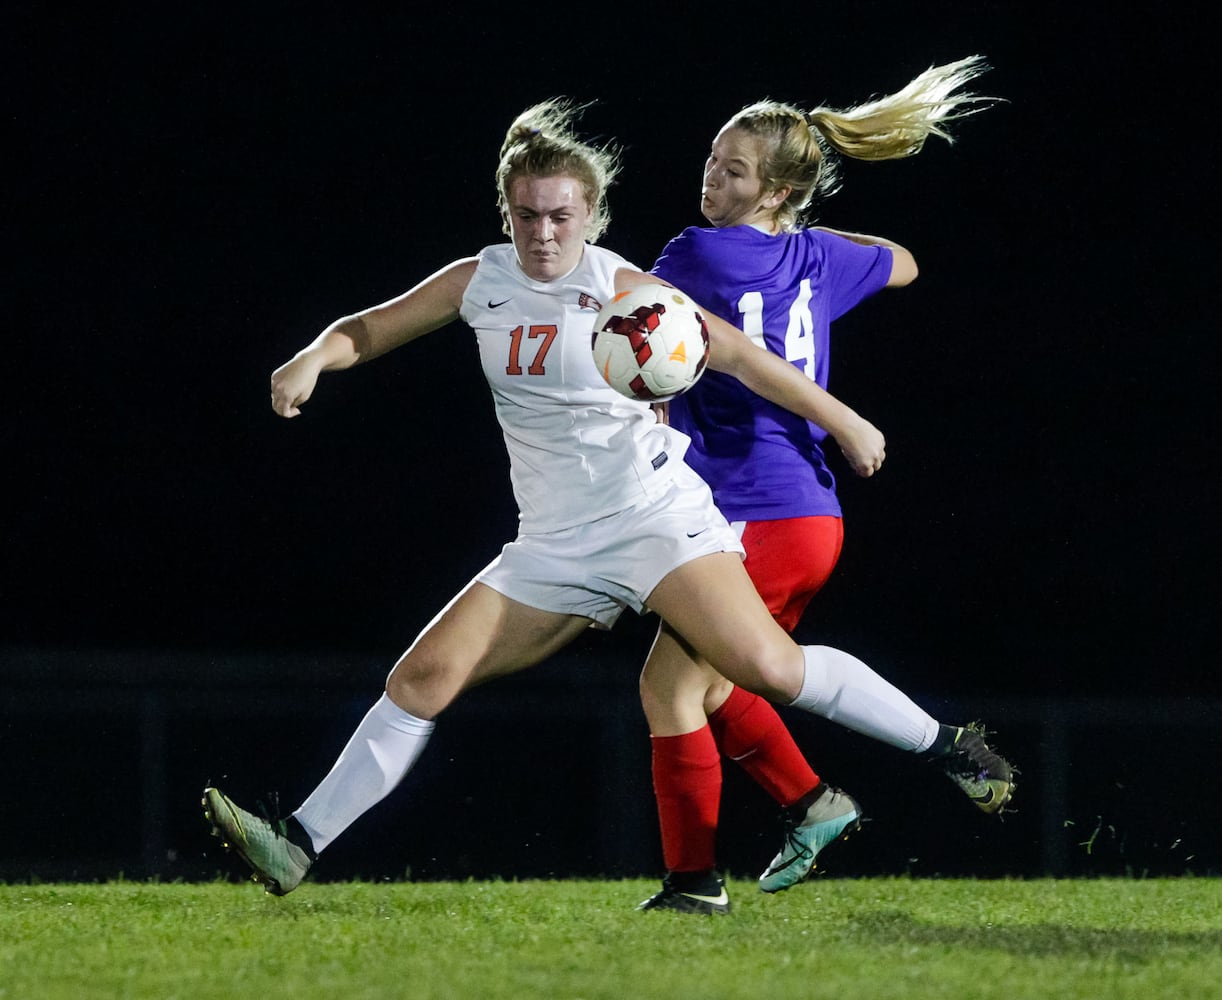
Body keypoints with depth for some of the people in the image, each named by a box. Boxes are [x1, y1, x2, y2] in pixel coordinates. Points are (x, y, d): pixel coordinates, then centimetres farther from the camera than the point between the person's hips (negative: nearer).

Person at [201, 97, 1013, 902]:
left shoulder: (618, 287, -8)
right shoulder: (481, 282, 6)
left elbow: (737, 355, -2)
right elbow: (373, 327, 17)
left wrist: (844, 423, 2)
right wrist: (314, 358, -5)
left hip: (657, 518, -5)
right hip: (554, 548, 5)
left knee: (768, 666, -23)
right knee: (422, 678, -3)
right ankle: (299, 846, 2)